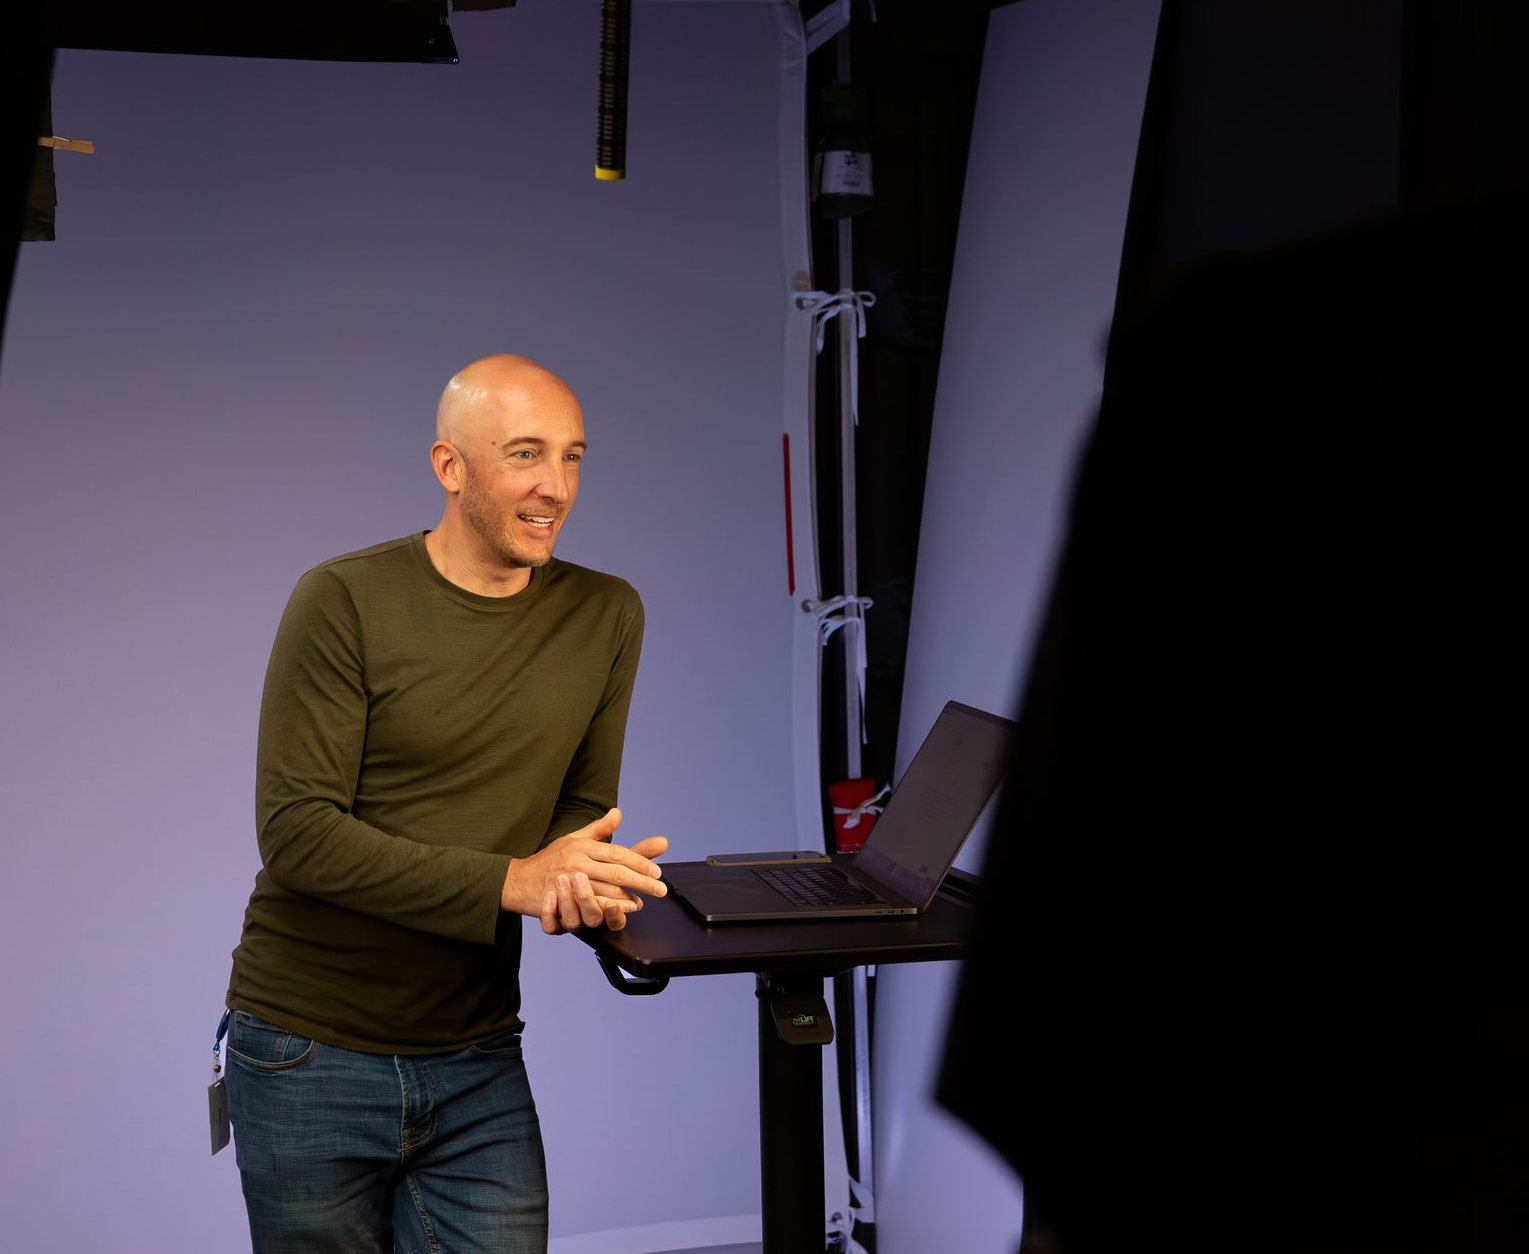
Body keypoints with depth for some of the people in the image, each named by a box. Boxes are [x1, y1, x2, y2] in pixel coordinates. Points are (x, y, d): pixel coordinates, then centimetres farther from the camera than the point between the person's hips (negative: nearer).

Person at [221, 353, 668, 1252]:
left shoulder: (607, 615, 2)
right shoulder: (345, 602, -11)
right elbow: (296, 833, -17)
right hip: (309, 1058, -3)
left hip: (478, 1064, 3)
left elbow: (582, 808, 6)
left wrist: (587, 881, -19)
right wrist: (513, 882, -25)